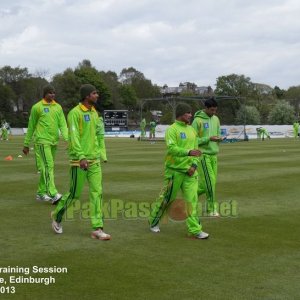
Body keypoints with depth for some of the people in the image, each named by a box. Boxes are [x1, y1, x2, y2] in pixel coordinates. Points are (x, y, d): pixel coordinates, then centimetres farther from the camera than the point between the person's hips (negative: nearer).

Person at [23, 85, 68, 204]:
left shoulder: (58, 107, 12)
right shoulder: (37, 107, -1)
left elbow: (63, 124, 5)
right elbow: (31, 127, 4)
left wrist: (67, 138, -12)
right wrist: (26, 144, 7)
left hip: (54, 141, 6)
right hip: (42, 141, -6)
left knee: (47, 167, 11)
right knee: (48, 166, -15)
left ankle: (41, 193, 22)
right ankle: (53, 195, -22)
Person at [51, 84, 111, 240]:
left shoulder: (94, 113, 12)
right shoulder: (75, 113, -11)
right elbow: (74, 136, -18)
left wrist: (100, 153, 19)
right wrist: (81, 157, -26)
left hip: (94, 160, 7)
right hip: (79, 160, -6)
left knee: (97, 193, 0)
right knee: (74, 193, 2)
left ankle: (97, 229, 2)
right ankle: (57, 216, 28)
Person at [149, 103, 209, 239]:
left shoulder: (191, 130, 14)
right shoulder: (172, 129, -8)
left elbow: (195, 149, 15)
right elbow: (171, 148, -21)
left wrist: (194, 164, -1)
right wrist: (188, 152, -32)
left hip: (189, 171, 6)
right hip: (174, 170, -6)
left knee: (192, 199, -2)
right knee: (167, 198, 6)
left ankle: (195, 229, -1)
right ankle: (153, 221, 27)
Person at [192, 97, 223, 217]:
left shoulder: (216, 119, 11)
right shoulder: (198, 120, -10)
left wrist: (219, 138, -5)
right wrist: (209, 138, -20)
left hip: (214, 154, 7)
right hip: (203, 154, -7)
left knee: (209, 182, 8)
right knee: (210, 182, -8)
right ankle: (211, 209, 2)